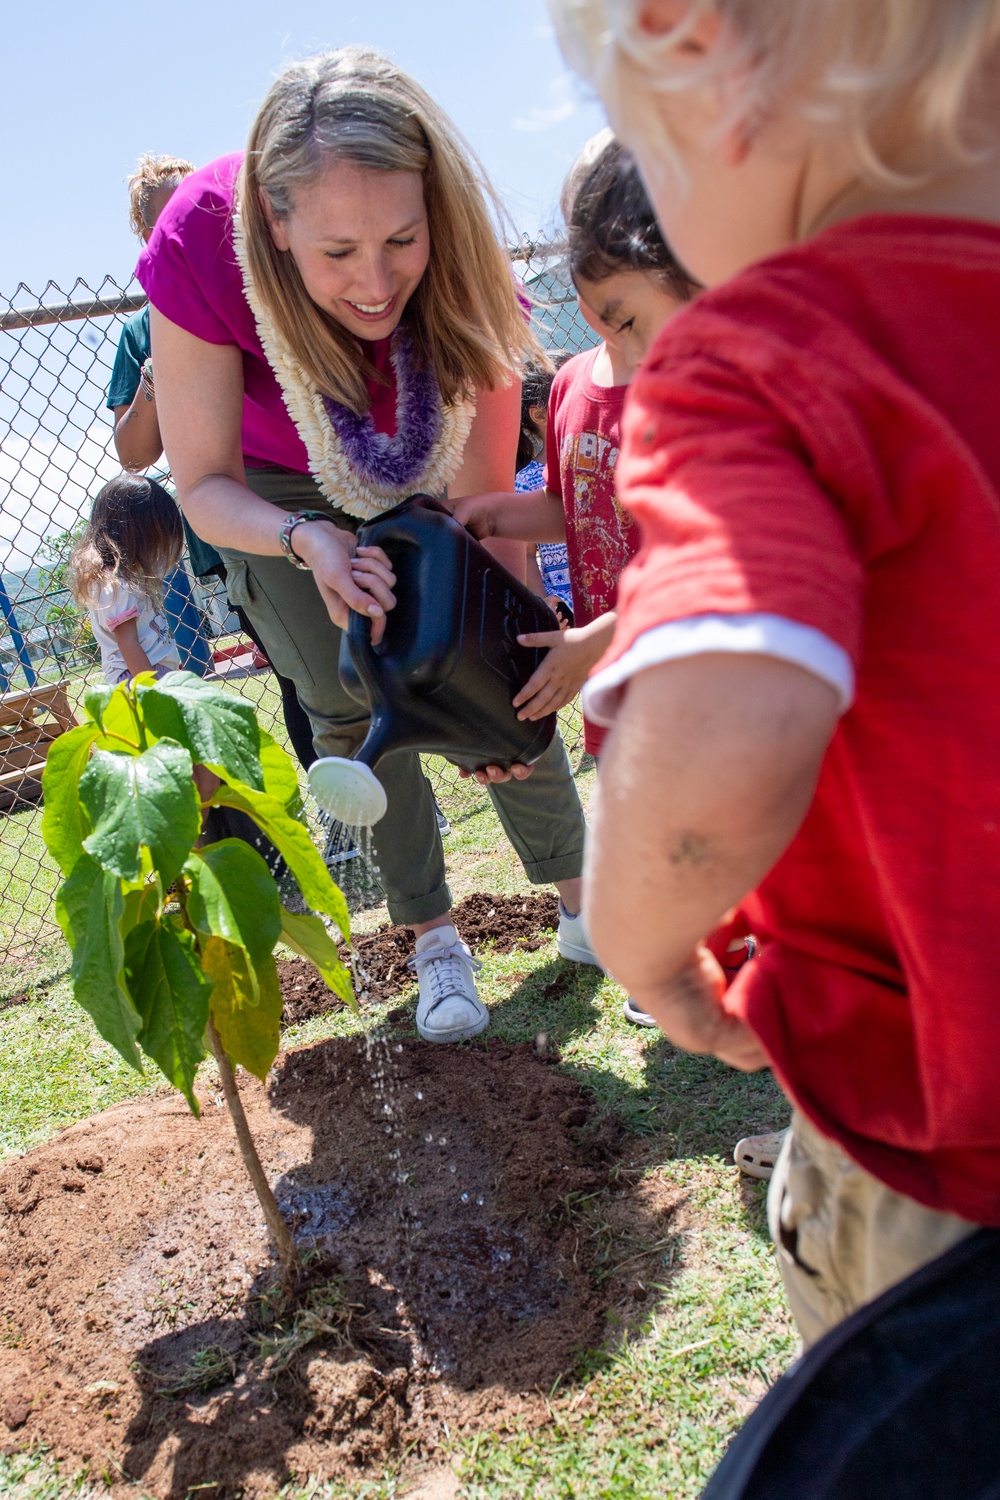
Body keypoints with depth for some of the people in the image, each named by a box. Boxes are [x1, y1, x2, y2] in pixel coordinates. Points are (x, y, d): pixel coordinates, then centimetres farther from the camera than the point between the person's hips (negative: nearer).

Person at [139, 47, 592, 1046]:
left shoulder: (459, 270, -32)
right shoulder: (200, 250, -35)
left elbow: (484, 498, -27)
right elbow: (205, 486, -25)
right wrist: (308, 540, -45)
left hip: (424, 479, 1)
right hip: (274, 492, 0)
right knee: (351, 711, -4)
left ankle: (582, 904, 13)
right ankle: (432, 938, 12)